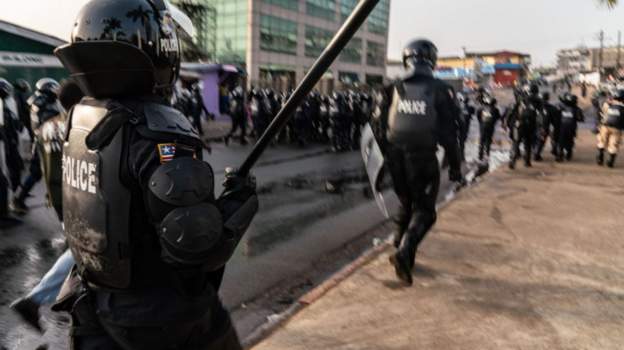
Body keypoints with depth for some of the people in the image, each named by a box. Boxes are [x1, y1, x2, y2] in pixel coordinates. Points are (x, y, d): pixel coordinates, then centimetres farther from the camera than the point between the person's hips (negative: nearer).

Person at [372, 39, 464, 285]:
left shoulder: (393, 89, 3)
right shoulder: (440, 90, -4)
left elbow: (378, 126, 3)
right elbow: (448, 132, -5)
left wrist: (386, 157, 15)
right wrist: (455, 166, 3)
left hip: (396, 157, 3)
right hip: (423, 158, -3)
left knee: (406, 205, 22)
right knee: (424, 210, 6)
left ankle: (402, 250, 27)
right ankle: (404, 253, -14)